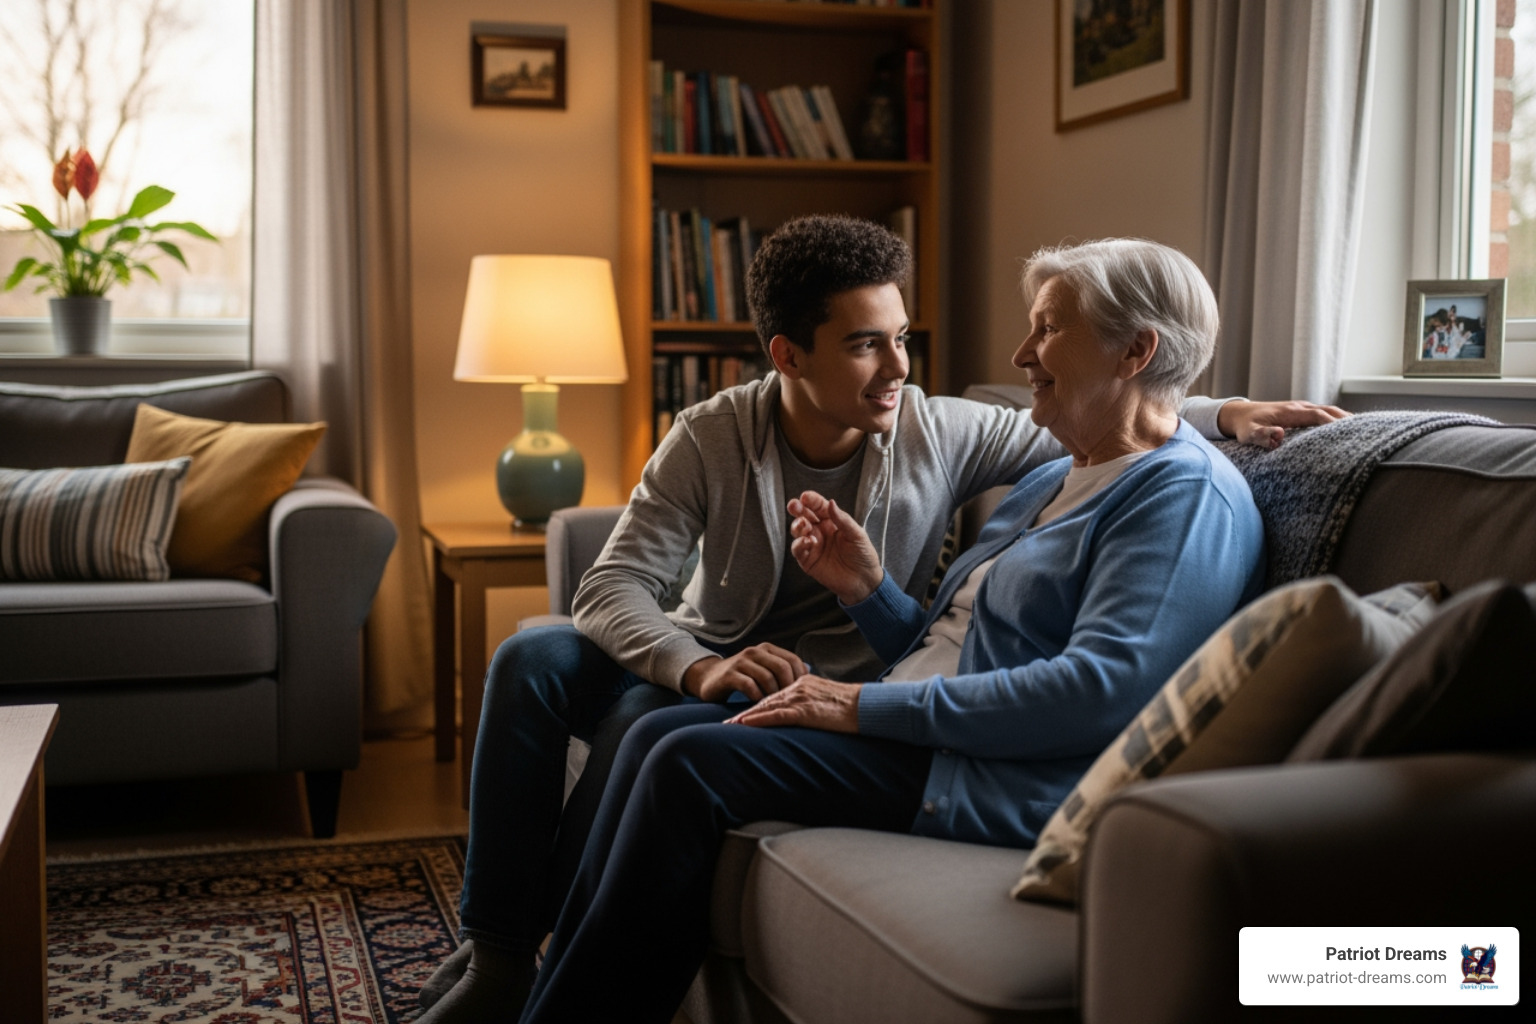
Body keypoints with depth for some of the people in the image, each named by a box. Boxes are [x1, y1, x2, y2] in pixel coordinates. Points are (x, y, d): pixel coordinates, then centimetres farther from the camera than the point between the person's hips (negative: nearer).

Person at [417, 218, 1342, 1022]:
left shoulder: (940, 434, -10)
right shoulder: (711, 439, -11)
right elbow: (613, 587, -16)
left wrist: (1226, 414, -13)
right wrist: (701, 668, -34)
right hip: (705, 666, 3)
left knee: (649, 724, -31)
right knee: (533, 660, -21)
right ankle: (498, 946, -11)